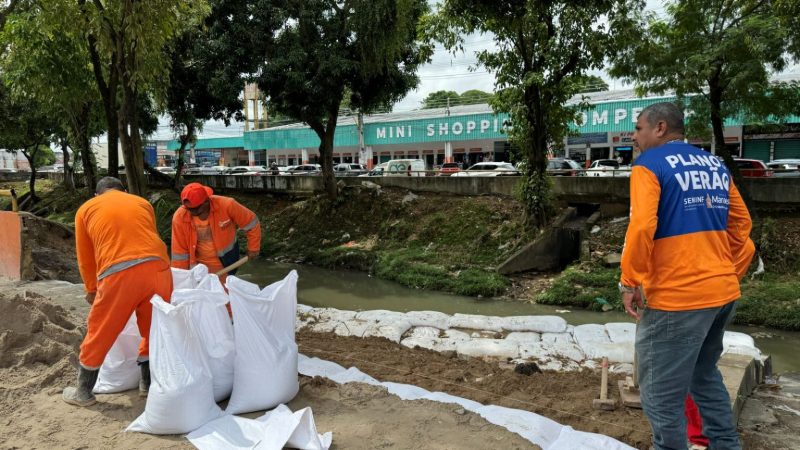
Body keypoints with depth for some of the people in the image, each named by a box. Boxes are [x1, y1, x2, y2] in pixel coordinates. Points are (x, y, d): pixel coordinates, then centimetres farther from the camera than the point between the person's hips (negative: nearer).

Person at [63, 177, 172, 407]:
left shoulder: (86, 209, 21)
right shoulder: (142, 203, 25)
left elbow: (85, 258, 25)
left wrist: (91, 289, 40)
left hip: (119, 274, -2)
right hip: (157, 268, 2)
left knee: (100, 333, 15)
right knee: (155, 330, 21)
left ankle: (83, 392, 30)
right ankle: (147, 384, 34)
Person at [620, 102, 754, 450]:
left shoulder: (650, 164, -7)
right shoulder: (716, 165, 14)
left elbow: (642, 226, -20)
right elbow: (741, 224, 16)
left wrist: (630, 282, -12)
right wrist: (732, 274, 21)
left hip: (677, 297, -8)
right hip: (723, 291, 9)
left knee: (662, 393, 3)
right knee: (705, 374, 26)